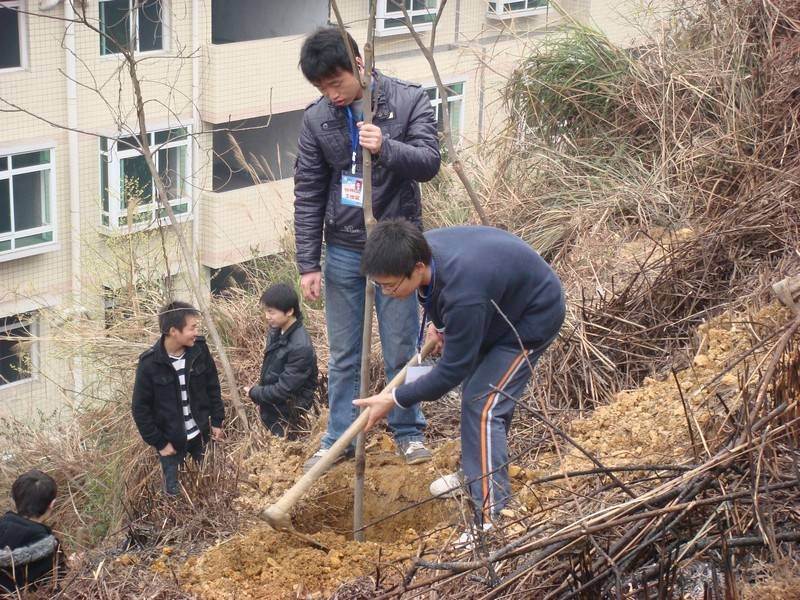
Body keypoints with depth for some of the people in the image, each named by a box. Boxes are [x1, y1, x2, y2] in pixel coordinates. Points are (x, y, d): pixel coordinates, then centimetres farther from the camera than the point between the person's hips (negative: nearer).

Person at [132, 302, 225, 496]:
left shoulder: (199, 349, -10)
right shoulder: (150, 363, -21)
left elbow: (213, 387, 5)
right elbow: (141, 409, -12)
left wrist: (217, 421, 5)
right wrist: (159, 443, -10)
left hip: (200, 434, 4)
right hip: (171, 440, -3)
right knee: (174, 492, 6)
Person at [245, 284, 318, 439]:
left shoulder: (301, 348, -27)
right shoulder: (276, 332, -1)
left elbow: (284, 389, -24)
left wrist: (254, 393, -11)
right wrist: (261, 401, 6)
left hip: (286, 419, -8)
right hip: (269, 411, 8)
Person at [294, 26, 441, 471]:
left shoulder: (409, 101, -9)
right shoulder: (317, 119, -3)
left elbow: (429, 163, -15)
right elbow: (308, 195, 1)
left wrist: (386, 148, -35)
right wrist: (308, 264, -1)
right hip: (343, 252, 2)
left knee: (402, 351, 8)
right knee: (344, 355, 11)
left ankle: (409, 432, 25)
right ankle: (340, 439, 22)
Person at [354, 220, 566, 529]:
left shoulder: (463, 296, -43)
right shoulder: (423, 248, -18)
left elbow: (452, 370, -30)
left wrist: (394, 399, -23)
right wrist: (436, 321, -1)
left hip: (533, 317, -9)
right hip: (501, 304, 9)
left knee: (483, 405, -17)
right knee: (474, 390, 20)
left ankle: (492, 521, -17)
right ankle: (475, 472, 41)